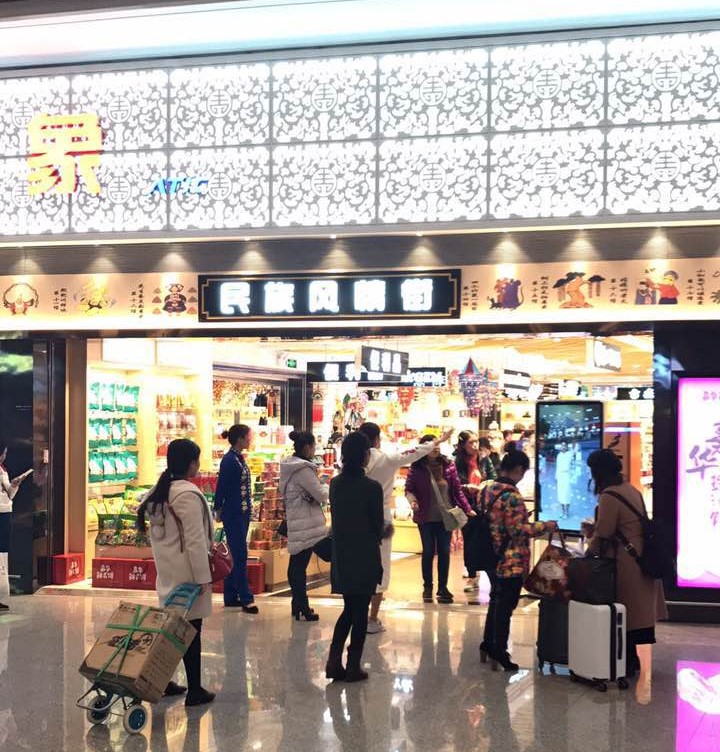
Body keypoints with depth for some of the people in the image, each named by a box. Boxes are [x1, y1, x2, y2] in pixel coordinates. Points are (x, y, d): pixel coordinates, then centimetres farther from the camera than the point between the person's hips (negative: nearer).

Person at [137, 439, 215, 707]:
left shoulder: (159, 492, 10)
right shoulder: (187, 494, -18)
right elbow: (195, 539, -20)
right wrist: (203, 576, -16)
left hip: (166, 569, 9)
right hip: (186, 571, -9)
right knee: (192, 629, -2)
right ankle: (194, 690, 3)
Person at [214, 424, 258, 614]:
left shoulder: (240, 459, 11)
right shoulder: (229, 460, -15)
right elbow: (221, 486, -13)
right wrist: (218, 510, -8)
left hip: (243, 513, 9)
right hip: (233, 514, -9)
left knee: (236, 555, 12)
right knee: (240, 556, -6)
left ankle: (231, 597, 18)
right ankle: (246, 599, -3)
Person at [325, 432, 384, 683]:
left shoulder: (335, 484, 0)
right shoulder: (372, 488, -15)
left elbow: (335, 517, 7)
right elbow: (378, 525, -6)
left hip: (341, 556, 5)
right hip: (365, 557, -5)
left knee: (349, 609, 18)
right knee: (360, 611, 6)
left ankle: (334, 662, 8)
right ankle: (353, 666, 11)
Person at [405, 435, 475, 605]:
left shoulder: (448, 465, -2)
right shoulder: (416, 467, -7)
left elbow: (457, 489, 3)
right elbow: (409, 489, -2)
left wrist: (466, 508, 1)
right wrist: (412, 500, -22)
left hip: (446, 517, 1)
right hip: (426, 517, -1)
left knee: (444, 552, 6)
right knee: (428, 552, 9)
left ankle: (443, 588, 16)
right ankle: (427, 588, 22)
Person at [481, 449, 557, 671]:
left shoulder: (488, 490, 5)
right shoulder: (512, 496, -21)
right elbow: (517, 530, -23)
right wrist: (546, 526, -15)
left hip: (492, 558, 8)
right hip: (511, 561, -8)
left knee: (496, 601, 22)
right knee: (506, 606, 3)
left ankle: (488, 645, 31)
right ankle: (499, 653, 10)